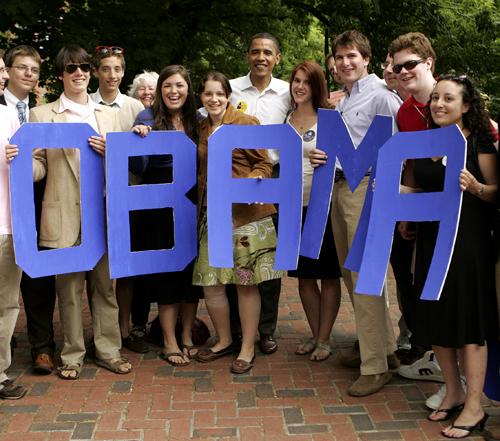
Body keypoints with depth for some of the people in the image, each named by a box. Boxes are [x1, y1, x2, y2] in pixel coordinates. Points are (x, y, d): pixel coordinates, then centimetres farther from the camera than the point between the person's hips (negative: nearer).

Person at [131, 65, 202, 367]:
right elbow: (139, 169, -11)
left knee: (193, 269, 7)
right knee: (166, 272, 1)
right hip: (160, 206, -4)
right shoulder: (148, 117, -5)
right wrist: (139, 138, -25)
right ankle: (170, 343, 13)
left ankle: (187, 336, 22)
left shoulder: (196, 120, 7)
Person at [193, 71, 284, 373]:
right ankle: (224, 340, 25)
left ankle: (248, 348, 15)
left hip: (245, 212, -5)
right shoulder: (201, 129, 15)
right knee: (210, 281, 4)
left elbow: (265, 164, -3)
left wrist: (252, 181, -22)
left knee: (246, 281, 0)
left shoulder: (247, 123, -2)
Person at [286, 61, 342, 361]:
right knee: (304, 276, 10)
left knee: (329, 275, 2)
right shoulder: (286, 119, 11)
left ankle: (325, 340, 12)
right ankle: (315, 335, 23)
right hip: (294, 205, 5)